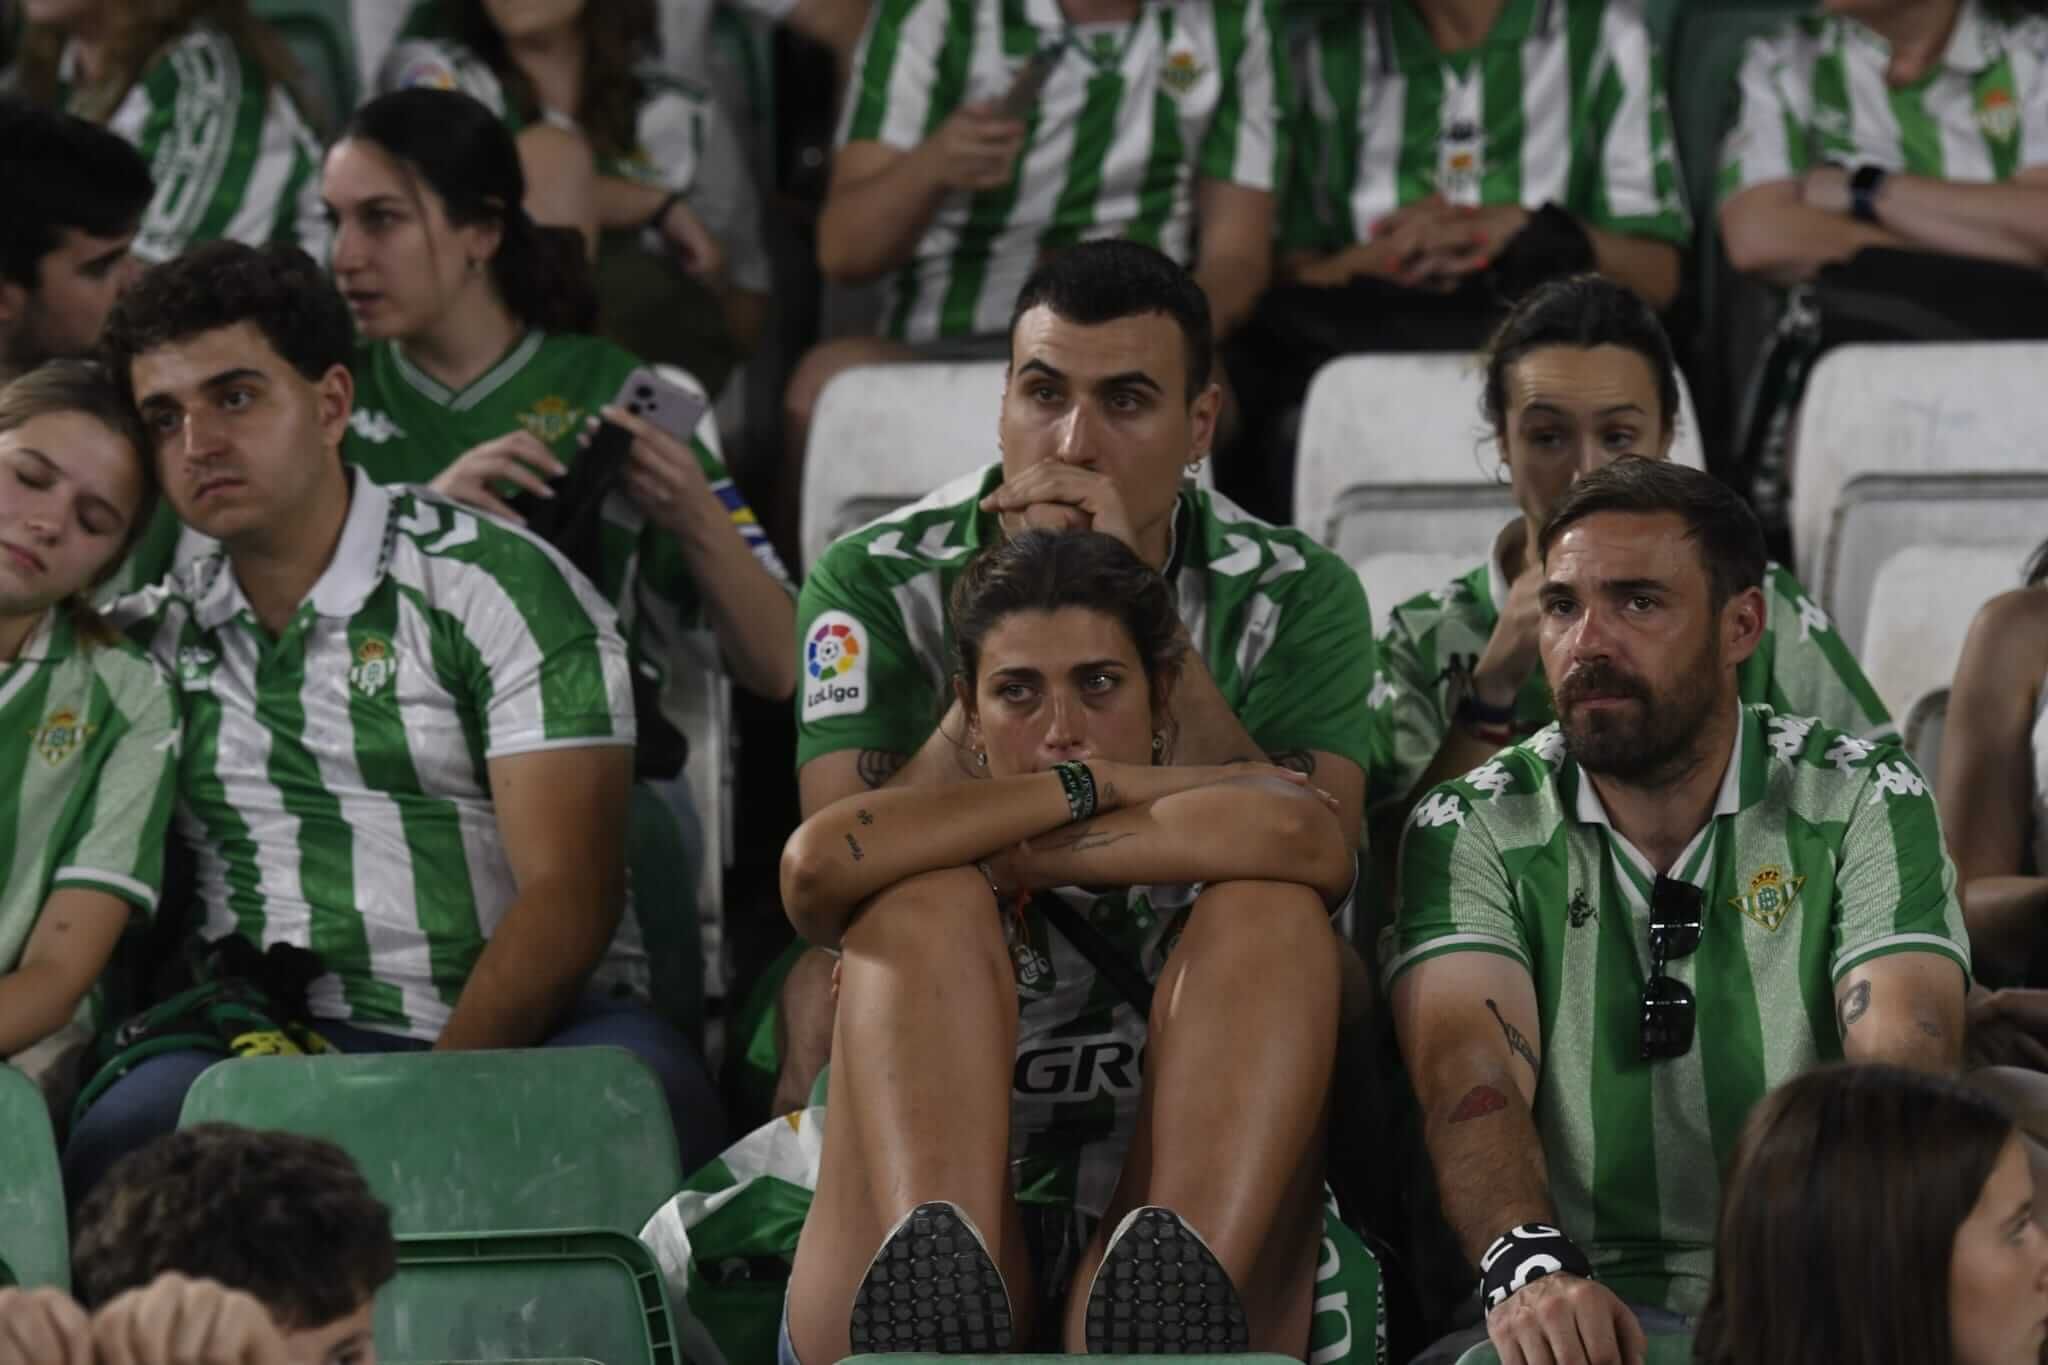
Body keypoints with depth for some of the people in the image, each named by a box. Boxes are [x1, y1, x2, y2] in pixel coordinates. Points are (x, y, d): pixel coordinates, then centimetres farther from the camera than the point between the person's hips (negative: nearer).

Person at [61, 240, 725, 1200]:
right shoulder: (152, 640, 18)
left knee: (646, 1081, -38)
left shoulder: (503, 588, 3)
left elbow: (568, 898, -6)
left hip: (519, 1035, -2)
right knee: (131, 1127, -33)